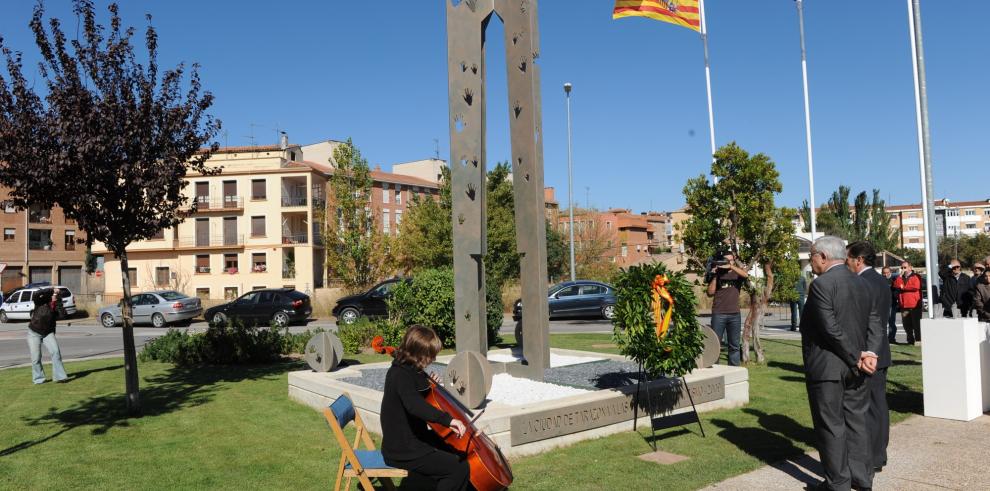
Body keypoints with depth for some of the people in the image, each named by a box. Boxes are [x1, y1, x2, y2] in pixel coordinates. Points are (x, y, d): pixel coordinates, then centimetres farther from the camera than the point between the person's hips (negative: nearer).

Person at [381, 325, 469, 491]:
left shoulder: (406, 370, 7)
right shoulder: (401, 375, -23)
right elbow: (414, 404, -43)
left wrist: (429, 385, 6)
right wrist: (447, 419, -50)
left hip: (410, 439, 10)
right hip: (403, 452, -10)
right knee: (460, 468, -16)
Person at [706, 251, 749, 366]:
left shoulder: (737, 272, 11)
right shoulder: (717, 273, 9)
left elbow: (746, 275, -13)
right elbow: (710, 292, 1)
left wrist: (731, 266, -22)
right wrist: (715, 275, -7)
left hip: (735, 314, 1)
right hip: (718, 314, -1)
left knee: (734, 345, 5)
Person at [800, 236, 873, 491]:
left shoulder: (821, 285, -18)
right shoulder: (861, 283, 8)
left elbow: (831, 329, -20)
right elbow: (865, 324, 9)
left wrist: (855, 358, -11)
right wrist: (858, 355, 6)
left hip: (826, 367, -8)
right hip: (853, 366, 8)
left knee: (830, 425, 3)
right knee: (856, 420, 15)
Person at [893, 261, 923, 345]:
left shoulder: (916, 277, 1)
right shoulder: (900, 278, 18)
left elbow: (916, 287, -15)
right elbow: (896, 285, 1)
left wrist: (903, 287, -5)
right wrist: (900, 275, -4)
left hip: (914, 305, -5)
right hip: (904, 305, 5)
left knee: (916, 324, -3)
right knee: (907, 325, 9)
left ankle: (918, 340, 3)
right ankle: (910, 340, 18)